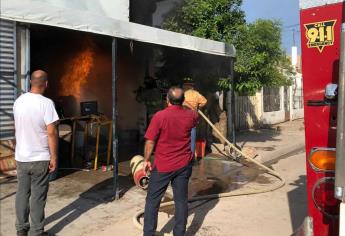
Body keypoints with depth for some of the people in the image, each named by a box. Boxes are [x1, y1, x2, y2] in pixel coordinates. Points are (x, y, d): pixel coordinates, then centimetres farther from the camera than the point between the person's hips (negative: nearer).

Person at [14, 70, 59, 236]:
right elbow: (51, 132, -20)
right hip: (40, 159, -5)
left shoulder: (18, 101, 3)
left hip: (21, 157, 6)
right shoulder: (46, 103, -17)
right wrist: (54, 157, -12)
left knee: (22, 193, 16)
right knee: (38, 196, 4)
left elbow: (18, 128, 15)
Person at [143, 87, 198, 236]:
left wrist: (146, 160, 1)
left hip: (162, 166, -3)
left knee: (152, 200, 11)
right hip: (183, 165, 4)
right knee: (181, 200, 12)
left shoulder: (159, 116, -16)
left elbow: (150, 141, -13)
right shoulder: (190, 116, -4)